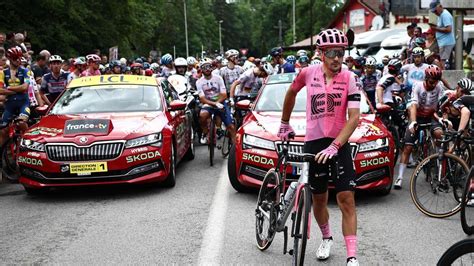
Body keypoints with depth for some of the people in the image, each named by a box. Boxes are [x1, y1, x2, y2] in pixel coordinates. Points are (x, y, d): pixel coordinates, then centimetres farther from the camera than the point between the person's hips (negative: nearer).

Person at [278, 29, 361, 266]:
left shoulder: (350, 79, -8)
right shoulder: (309, 73, -3)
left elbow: (354, 118, -15)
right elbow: (291, 93, 17)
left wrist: (334, 146, -25)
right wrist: (285, 124, 22)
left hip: (339, 144, -2)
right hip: (313, 143, 2)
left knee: (346, 199, -8)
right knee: (319, 199, 13)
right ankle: (326, 239, 38)